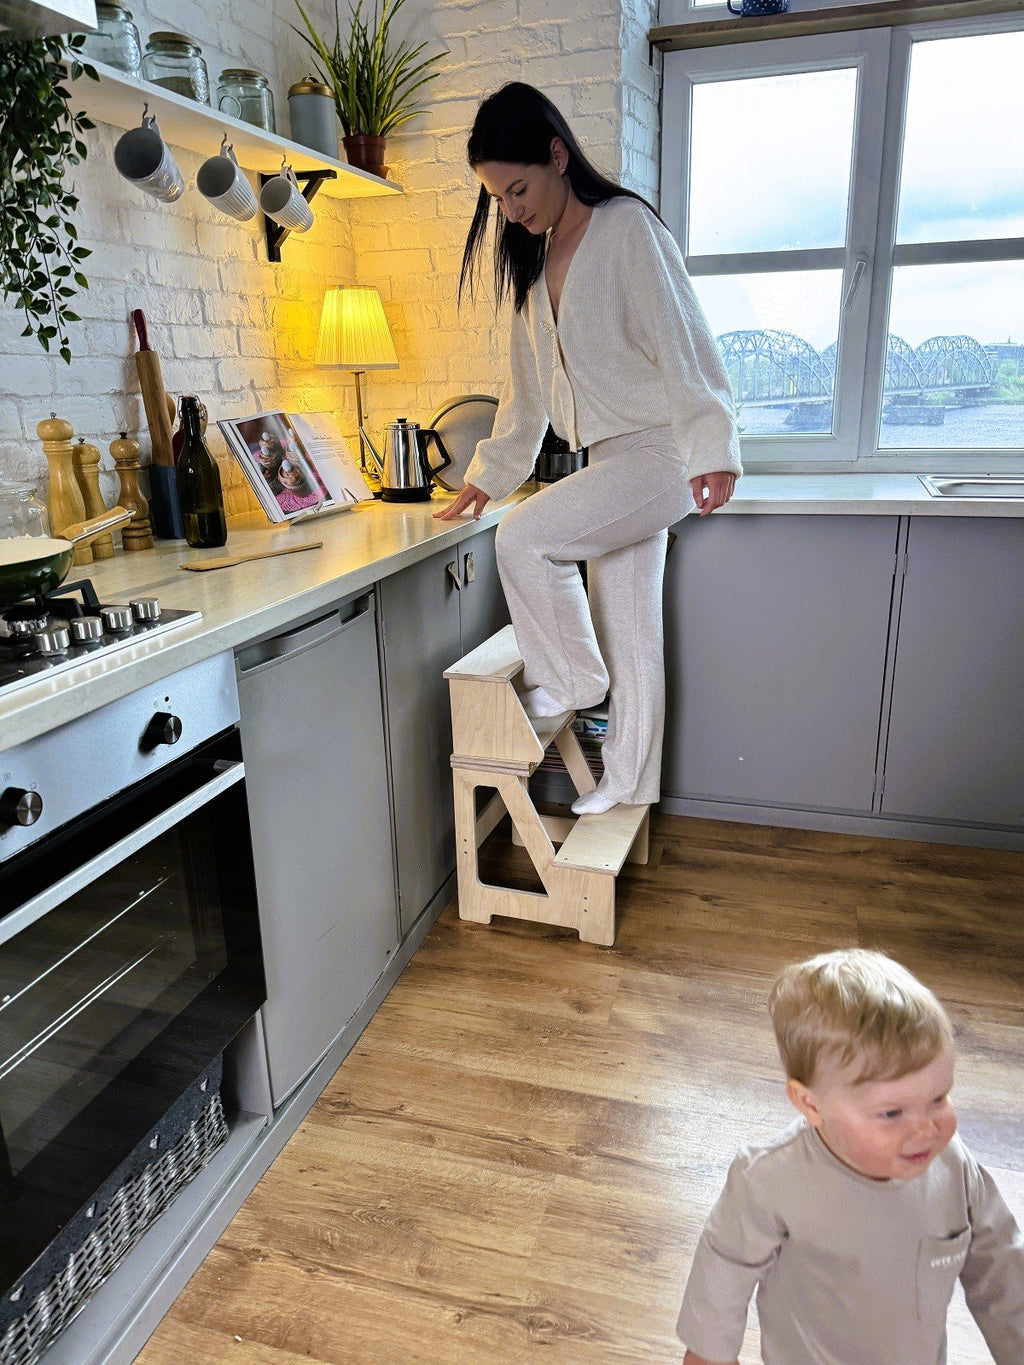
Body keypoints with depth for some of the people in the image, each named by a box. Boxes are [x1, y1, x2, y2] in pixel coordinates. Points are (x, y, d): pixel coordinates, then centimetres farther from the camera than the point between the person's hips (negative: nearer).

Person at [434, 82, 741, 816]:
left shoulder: (626, 226, -7)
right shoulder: (536, 259, 16)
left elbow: (681, 339, -15)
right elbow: (529, 380, 21)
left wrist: (710, 449, -23)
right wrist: (491, 474, 22)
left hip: (659, 452, -8)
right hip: (612, 458, 8)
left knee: (525, 536, -21)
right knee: (626, 626, 9)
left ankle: (571, 678, 1)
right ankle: (629, 781, 20)